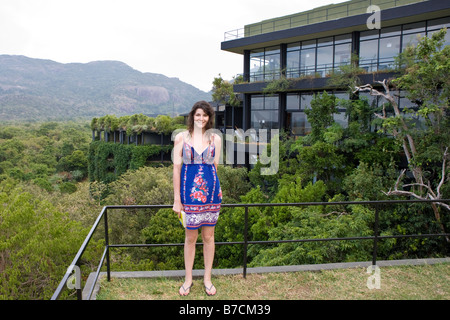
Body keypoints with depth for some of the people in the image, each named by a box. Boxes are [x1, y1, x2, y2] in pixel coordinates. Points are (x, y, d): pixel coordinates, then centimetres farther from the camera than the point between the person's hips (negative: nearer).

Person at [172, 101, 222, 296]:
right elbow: (176, 168, -1)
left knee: (208, 236, 11)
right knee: (190, 237, 8)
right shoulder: (181, 137, 0)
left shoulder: (215, 138, 5)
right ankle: (188, 279, 26)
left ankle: (207, 278, 27)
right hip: (189, 192, -1)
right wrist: (177, 199, -4)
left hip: (211, 191, 2)